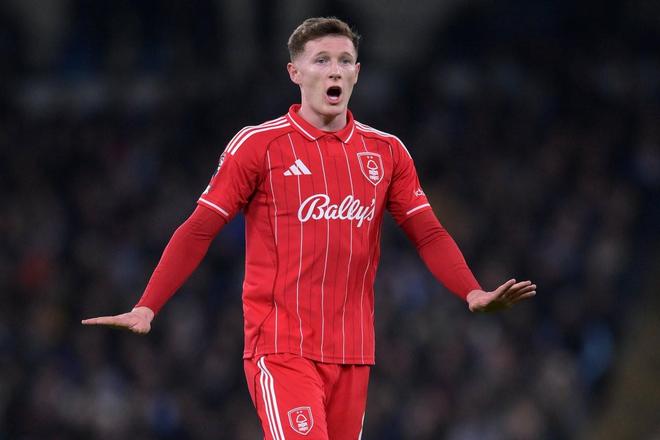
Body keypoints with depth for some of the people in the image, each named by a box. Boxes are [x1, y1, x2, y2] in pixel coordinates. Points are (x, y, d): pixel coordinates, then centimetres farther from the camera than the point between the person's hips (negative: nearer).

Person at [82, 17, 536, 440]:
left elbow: (428, 234, 9)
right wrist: (146, 308, -10)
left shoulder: (386, 151, 11)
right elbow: (198, 232, -2)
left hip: (353, 351, 4)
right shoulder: (258, 145, -1)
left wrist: (474, 293, -8)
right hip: (281, 346, -4)